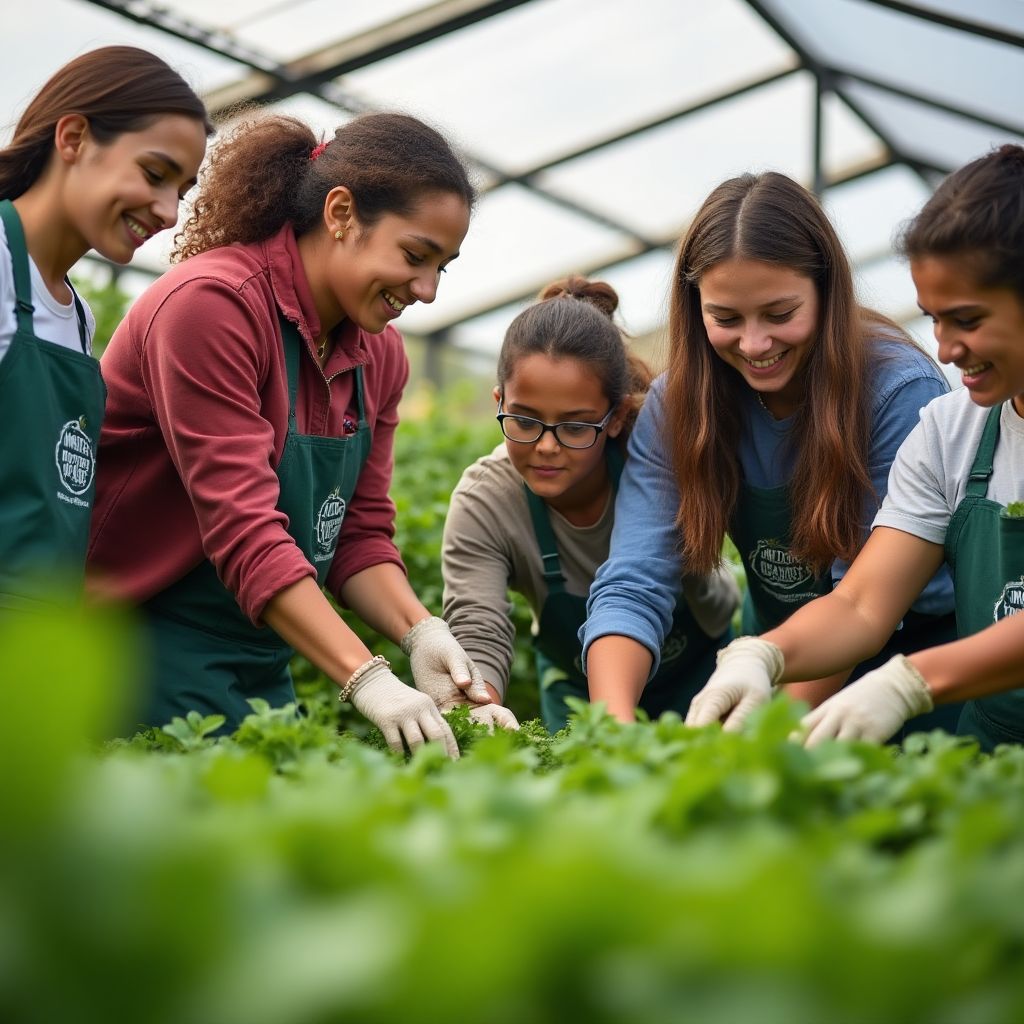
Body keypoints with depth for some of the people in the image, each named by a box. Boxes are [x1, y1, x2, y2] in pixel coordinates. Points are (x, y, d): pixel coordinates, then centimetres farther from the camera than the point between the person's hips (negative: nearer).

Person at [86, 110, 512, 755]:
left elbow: (359, 533, 5)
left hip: (264, 665, 8)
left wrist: (420, 632, -14)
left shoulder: (380, 354, 6)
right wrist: (367, 679, -32)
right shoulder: (213, 302, -19)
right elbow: (244, 531, -26)